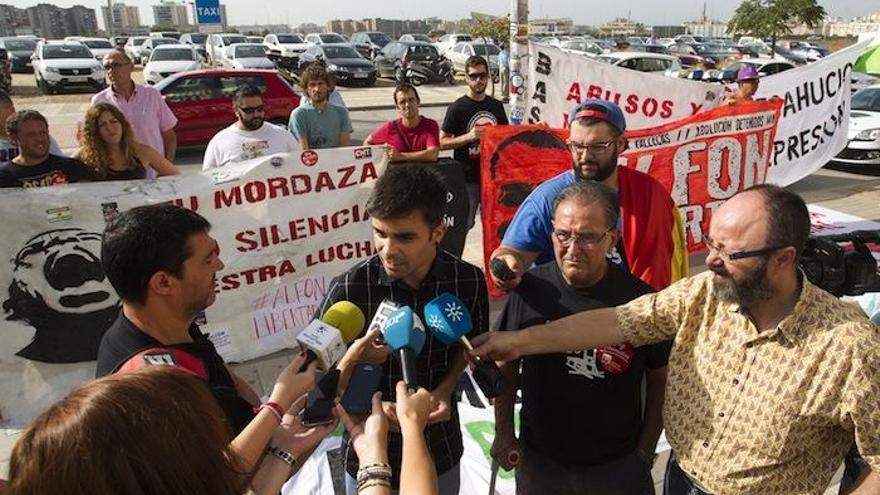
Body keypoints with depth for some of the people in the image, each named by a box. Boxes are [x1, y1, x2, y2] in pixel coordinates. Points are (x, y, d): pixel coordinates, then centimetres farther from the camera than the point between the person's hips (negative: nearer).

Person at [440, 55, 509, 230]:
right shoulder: (458, 107, -5)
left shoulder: (496, 106, 9)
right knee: (464, 224, -3)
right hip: (468, 177, -4)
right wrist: (468, 137, -19)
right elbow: (442, 142, -6)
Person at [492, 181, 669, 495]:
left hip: (619, 466, -1)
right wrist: (504, 434, 0)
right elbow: (506, 365, 0)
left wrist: (645, 450, -2)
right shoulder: (529, 289, -13)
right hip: (539, 461, 1)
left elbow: (660, 378, -2)